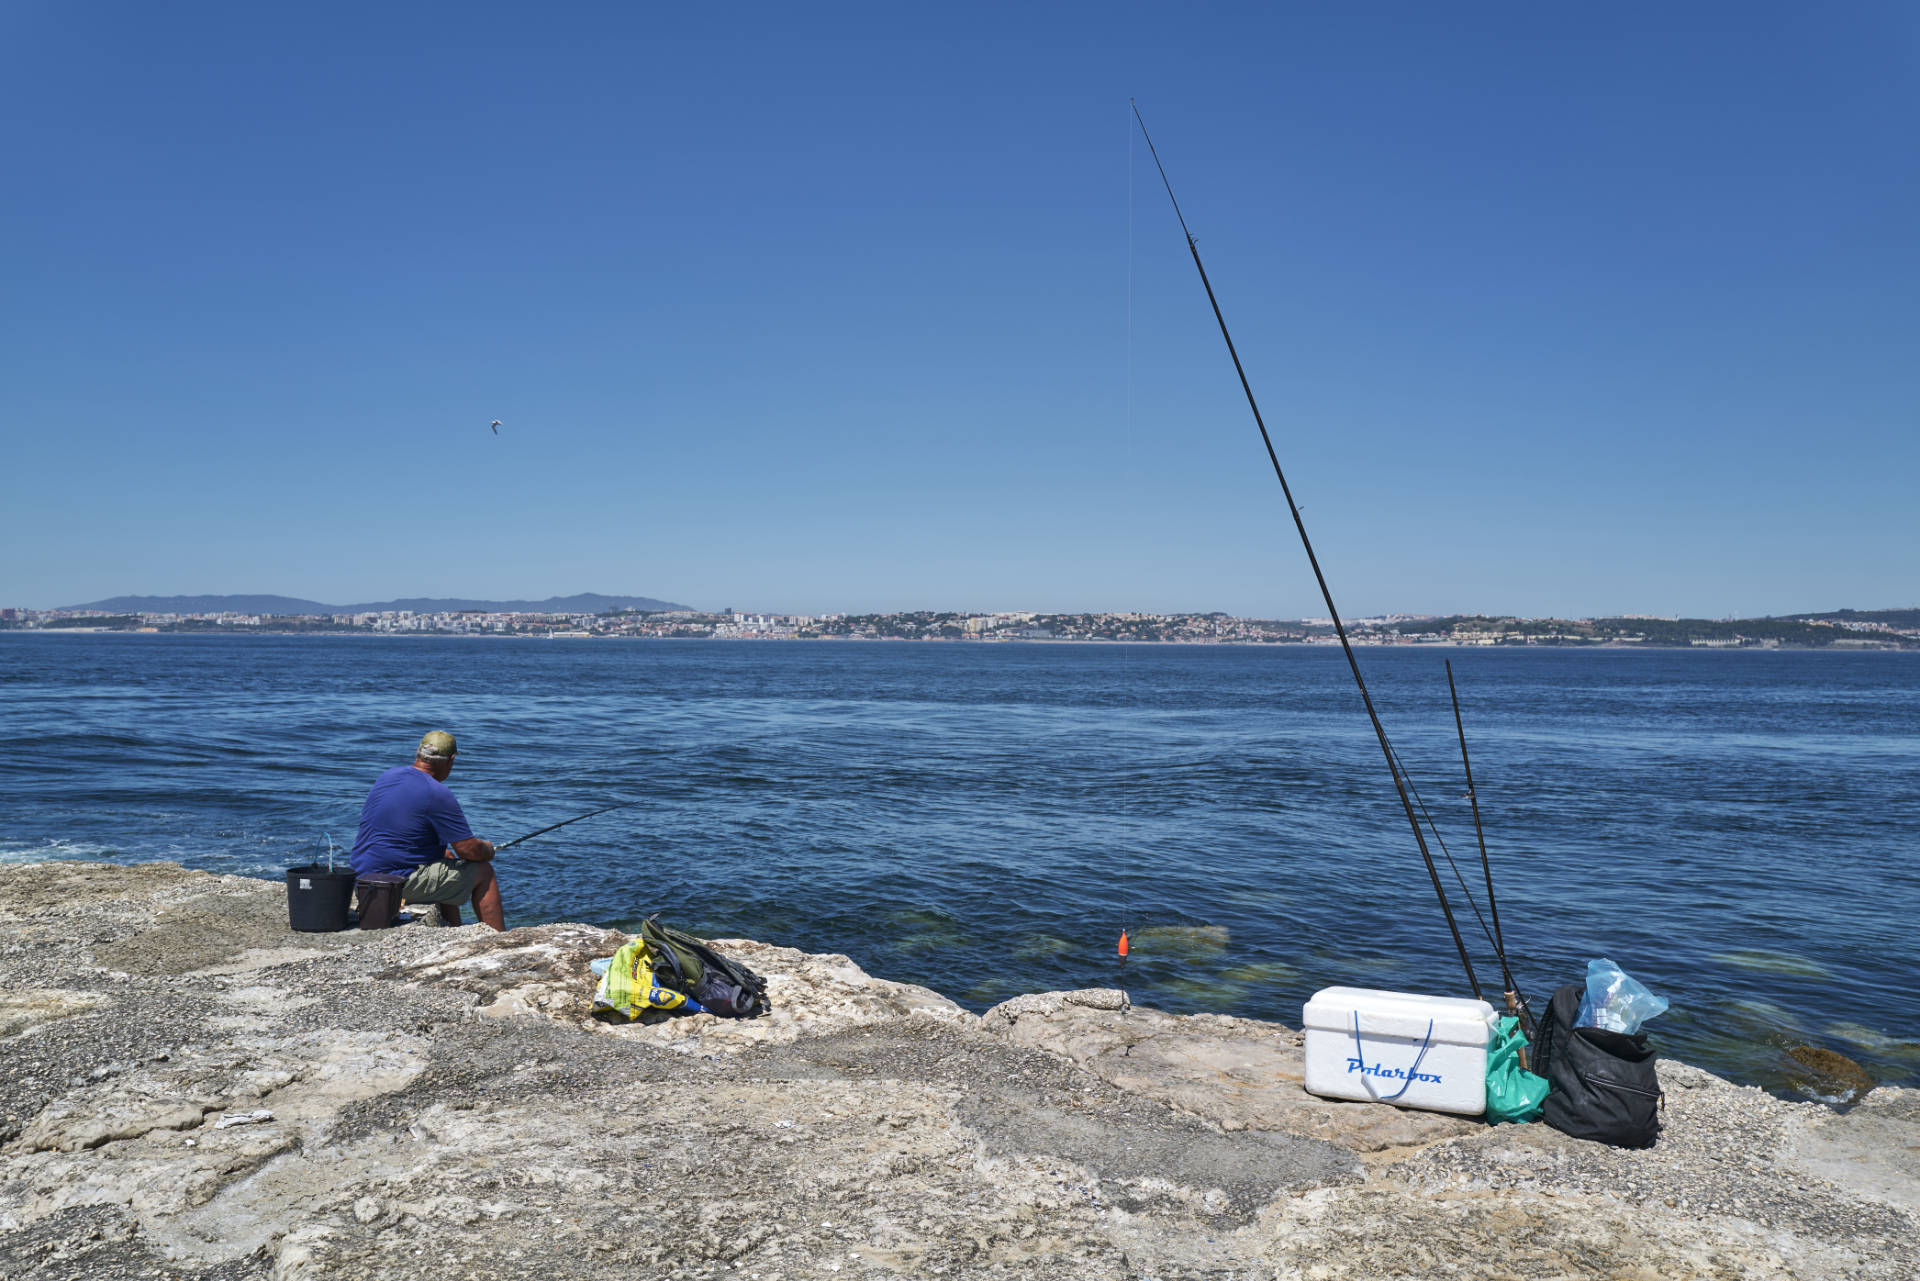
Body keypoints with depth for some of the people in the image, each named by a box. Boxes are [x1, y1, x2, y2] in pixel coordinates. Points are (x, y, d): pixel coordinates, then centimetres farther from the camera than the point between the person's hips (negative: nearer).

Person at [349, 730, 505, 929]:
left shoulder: (387, 776, 8)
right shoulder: (438, 794, -17)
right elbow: (469, 850, -16)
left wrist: (443, 851, 21)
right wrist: (488, 851, 7)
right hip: (400, 880, -9)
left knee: (445, 857, 30)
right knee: (484, 872, 4)